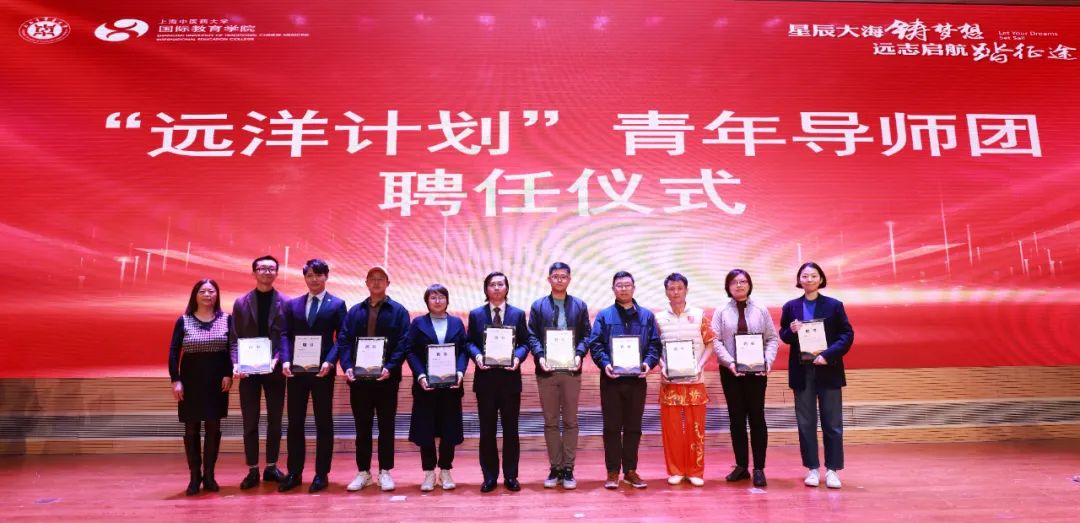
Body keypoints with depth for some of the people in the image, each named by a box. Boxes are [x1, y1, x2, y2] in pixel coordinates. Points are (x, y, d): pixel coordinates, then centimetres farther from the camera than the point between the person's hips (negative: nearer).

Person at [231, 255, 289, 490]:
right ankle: (253, 470, 15)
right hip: (248, 371, 1)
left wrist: (277, 359, -18)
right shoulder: (241, 303, 5)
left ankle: (271, 467, 21)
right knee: (250, 423, 5)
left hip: (275, 370, 0)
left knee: (274, 422, 9)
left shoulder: (286, 303, 0)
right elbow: (235, 338, 2)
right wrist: (236, 363, -13)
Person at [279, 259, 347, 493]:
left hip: (323, 371, -3)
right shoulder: (293, 304, 11)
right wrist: (286, 360, -10)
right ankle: (294, 473, 18)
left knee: (323, 422, 5)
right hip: (296, 370, 3)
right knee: (294, 422, 8)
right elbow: (286, 335, 6)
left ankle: (321, 474, 13)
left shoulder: (337, 304, 2)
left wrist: (329, 362, -18)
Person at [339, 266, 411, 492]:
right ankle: (363, 472, 19)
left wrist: (390, 368, -20)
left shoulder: (398, 311, 2)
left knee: (386, 426, 6)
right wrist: (347, 367, -12)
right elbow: (343, 340, 4)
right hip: (359, 377, 3)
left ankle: (385, 472, 16)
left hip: (386, 378, -2)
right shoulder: (355, 311, 11)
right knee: (362, 426, 9)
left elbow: (403, 344, -6)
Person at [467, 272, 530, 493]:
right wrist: (477, 355, -14)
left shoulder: (518, 314, 6)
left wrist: (517, 357, -15)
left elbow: (524, 342, 4)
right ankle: (489, 476, 16)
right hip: (485, 377, 0)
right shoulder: (476, 314, 7)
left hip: (510, 377, 0)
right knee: (487, 429, 6)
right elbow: (470, 342, 6)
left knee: (510, 428, 7)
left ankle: (510, 475, 17)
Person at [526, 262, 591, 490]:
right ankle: (555, 467, 14)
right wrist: (540, 356, -14)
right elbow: (532, 336, 3)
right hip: (546, 370, 0)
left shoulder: (580, 306, 9)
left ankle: (568, 469, 11)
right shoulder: (538, 306, 8)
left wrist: (579, 355, -13)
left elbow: (586, 334, 4)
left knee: (570, 421, 4)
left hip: (571, 370, 0)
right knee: (550, 422, 6)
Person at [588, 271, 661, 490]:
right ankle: (613, 472, 12)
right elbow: (595, 344, -2)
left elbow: (654, 344, 5)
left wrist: (648, 362, -13)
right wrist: (605, 364, -17)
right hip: (611, 379, -1)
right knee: (612, 427, 3)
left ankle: (630, 470, 19)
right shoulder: (604, 315, 6)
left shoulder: (646, 316, 9)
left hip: (637, 379, 1)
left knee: (633, 427, 9)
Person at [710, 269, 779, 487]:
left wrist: (768, 361, -12)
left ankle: (759, 468, 8)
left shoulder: (761, 310, 5)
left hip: (757, 371, 0)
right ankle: (741, 466, 16)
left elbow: (772, 338, 4)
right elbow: (715, 341, -3)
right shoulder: (721, 312, 3)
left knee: (757, 417, 1)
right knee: (736, 418, 6)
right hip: (730, 371, 0)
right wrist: (729, 362, -16)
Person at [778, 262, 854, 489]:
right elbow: (783, 336, 10)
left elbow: (847, 334, -3)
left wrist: (828, 355, -16)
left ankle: (832, 469, 12)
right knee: (806, 422, 6)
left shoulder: (834, 305, 1)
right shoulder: (790, 307, 6)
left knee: (832, 422, 3)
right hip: (802, 371, 2)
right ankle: (812, 468, 16)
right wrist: (791, 331, -13)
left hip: (828, 370, -1)